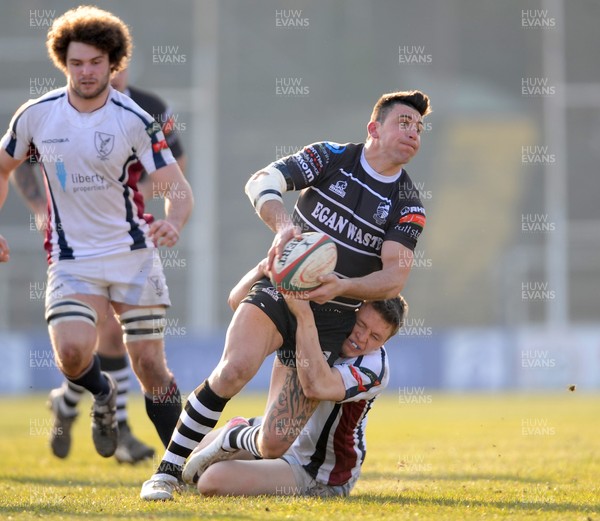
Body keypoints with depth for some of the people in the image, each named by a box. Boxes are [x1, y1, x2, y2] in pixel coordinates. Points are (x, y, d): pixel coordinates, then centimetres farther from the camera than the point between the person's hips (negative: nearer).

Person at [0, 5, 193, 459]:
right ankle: (103, 395, 13)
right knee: (72, 352, -22)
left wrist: (173, 223, -35)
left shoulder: (135, 120, -10)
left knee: (150, 365, -3)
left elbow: (178, 189, -13)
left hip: (133, 255, -1)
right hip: (72, 259, 1)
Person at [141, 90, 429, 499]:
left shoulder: (408, 205, 0)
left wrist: (344, 287, -29)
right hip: (279, 292, -1)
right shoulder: (332, 157, -1)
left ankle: (231, 442, 30)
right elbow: (260, 182, -12)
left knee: (275, 444, -8)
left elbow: (395, 277, -10)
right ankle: (167, 472, -20)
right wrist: (283, 224, -34)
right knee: (235, 370, -33)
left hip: (329, 322, 1)